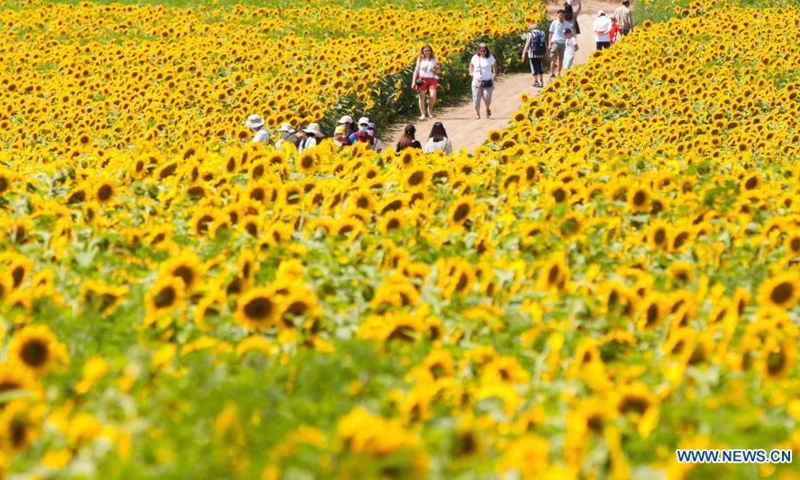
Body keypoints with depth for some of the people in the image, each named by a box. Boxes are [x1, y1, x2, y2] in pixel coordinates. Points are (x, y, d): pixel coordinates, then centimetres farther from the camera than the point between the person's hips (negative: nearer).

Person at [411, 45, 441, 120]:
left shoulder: (434, 59, 10)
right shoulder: (420, 59, 10)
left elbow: (439, 71, 13)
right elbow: (416, 70, 8)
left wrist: (434, 70, -11)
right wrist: (413, 82, 0)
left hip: (432, 79, 0)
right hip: (422, 79, 0)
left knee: (433, 96, -18)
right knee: (422, 97, -7)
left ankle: (430, 109, 9)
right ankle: (422, 114, -1)